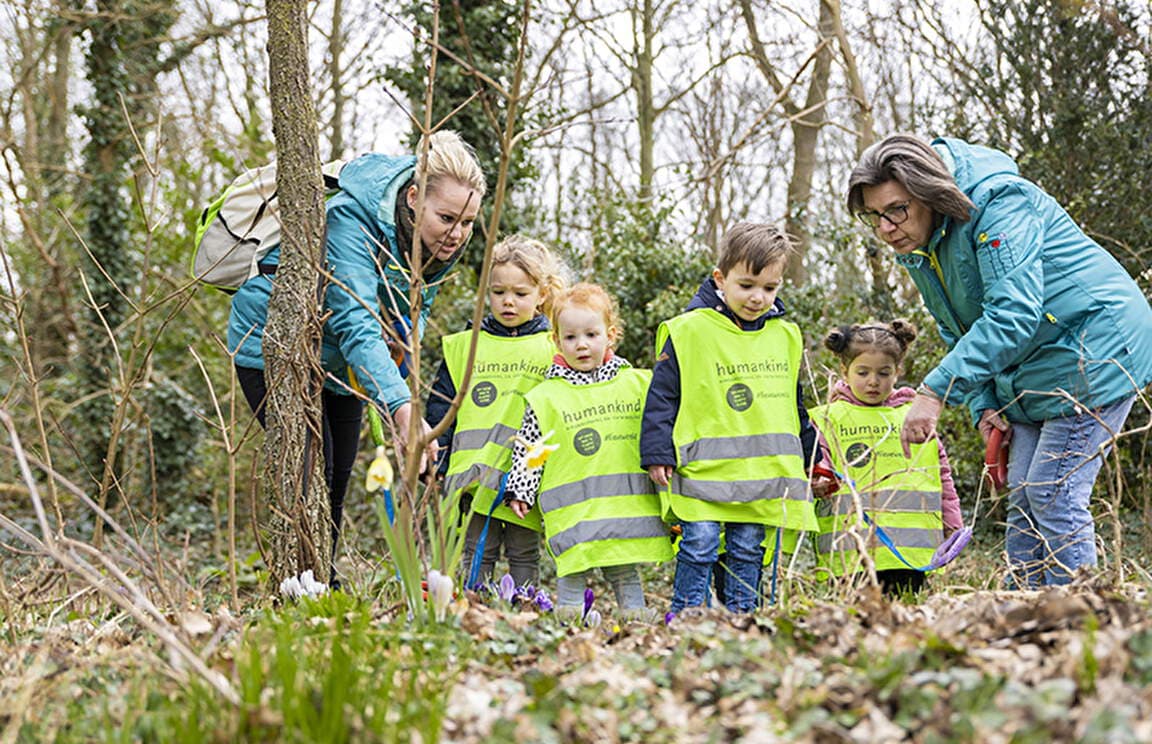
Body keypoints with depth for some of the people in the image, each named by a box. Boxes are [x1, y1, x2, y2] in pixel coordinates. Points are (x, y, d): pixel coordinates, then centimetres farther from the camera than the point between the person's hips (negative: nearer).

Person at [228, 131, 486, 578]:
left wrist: (405, 335, -23)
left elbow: (416, 306, 4)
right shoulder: (351, 219, -35)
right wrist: (400, 407, -57)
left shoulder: (443, 243, -13)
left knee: (336, 485, 9)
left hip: (338, 358, 7)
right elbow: (357, 326, -45)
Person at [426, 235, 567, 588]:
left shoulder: (555, 349, 5)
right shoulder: (465, 345, 10)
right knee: (475, 553, 4)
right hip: (475, 476, 1)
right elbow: (441, 404, 12)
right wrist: (442, 459, 3)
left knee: (524, 555, 6)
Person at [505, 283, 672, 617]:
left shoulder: (638, 383, 8)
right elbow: (527, 450, 6)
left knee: (626, 574, 8)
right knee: (572, 574, -5)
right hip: (573, 511, -2)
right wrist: (520, 492, 1)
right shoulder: (544, 397, 3)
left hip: (628, 503, 2)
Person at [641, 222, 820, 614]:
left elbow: (795, 405, 22)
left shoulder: (786, 336, 11)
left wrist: (814, 461, 24)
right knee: (700, 545, -7)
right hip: (702, 468, -4)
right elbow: (662, 397, -3)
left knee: (748, 549, 8)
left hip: (763, 471, 4)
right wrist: (657, 453, -8)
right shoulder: (689, 331, -5)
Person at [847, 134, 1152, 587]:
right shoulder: (918, 246, 4)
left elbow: (1012, 313, -34)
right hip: (1034, 371, 9)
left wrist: (936, 391, -39)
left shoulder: (997, 204, -24)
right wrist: (984, 407, -2)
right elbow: (960, 333, 13)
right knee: (1022, 498, 5)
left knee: (1053, 494, -13)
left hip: (1095, 349, -9)